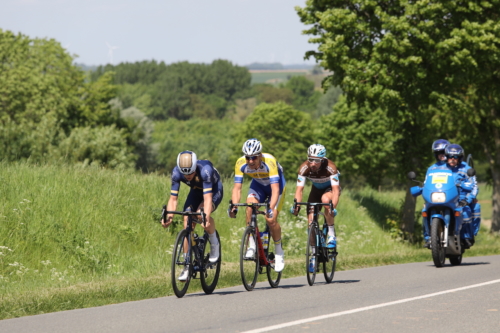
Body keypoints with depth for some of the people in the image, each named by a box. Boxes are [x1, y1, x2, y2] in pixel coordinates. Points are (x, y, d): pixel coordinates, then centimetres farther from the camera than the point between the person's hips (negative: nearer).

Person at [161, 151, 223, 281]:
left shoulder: (205, 170, -38)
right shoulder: (176, 173, -26)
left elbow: (207, 198, -44)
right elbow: (173, 198, -23)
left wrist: (206, 217, -58)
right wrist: (169, 216, -40)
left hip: (214, 190, -4)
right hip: (196, 191, 4)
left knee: (202, 213, -33)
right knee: (187, 222, -12)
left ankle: (214, 243, -7)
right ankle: (188, 266, -4)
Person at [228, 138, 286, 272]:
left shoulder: (269, 162, -37)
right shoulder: (241, 163, -26)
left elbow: (275, 189, -41)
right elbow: (237, 187, -24)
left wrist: (271, 209, -53)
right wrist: (234, 206, -40)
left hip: (276, 184, -3)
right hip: (258, 185, 3)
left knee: (271, 219, -15)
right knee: (250, 208, -25)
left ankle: (279, 252, 6)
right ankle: (252, 246, -14)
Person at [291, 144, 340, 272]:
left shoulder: (330, 167, -35)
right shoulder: (304, 168, -28)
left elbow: (335, 189, -39)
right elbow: (299, 189, -28)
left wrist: (333, 207, -53)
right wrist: (297, 205, -44)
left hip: (330, 188, -3)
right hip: (316, 189, 3)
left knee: (325, 199, -37)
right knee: (311, 220, -9)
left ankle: (331, 235, -22)